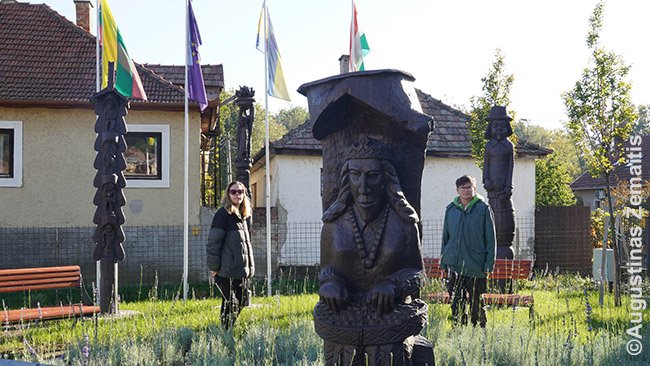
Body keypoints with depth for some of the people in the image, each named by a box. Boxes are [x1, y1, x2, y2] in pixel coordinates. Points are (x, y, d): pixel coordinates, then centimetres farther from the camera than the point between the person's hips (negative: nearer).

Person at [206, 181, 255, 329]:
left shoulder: (244, 216, 15)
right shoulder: (223, 214, -9)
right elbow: (213, 241, -13)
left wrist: (250, 266, 20)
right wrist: (213, 266, -15)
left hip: (242, 269, 8)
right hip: (227, 270, -8)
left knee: (240, 302, 12)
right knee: (229, 304, -3)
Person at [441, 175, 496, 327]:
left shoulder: (483, 209, -2)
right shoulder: (451, 209, 8)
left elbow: (491, 238, -1)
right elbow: (445, 236, 15)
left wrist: (489, 263, -6)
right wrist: (444, 260, 11)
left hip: (476, 267, -3)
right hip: (455, 266, 3)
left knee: (477, 303, 7)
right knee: (456, 303, 9)